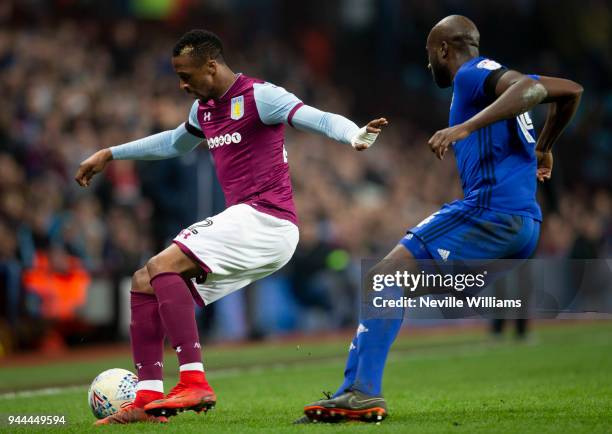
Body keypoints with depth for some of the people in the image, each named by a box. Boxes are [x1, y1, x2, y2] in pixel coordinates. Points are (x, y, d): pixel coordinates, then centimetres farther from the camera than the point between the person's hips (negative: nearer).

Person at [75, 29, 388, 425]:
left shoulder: (259, 96, -8)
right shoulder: (204, 109, 18)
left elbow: (319, 120, -20)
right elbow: (173, 143, 39)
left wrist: (356, 137, -41)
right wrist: (110, 154, 45)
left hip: (265, 220, -9)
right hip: (242, 223, 9)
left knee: (162, 267, -22)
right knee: (144, 283, 5)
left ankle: (194, 383, -28)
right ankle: (148, 398, -1)